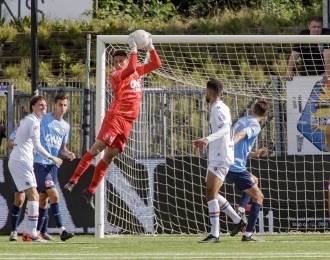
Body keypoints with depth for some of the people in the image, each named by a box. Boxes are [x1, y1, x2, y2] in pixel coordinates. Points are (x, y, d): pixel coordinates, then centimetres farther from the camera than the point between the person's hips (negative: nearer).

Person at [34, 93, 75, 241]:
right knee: (54, 196, -15)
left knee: (44, 198, 11)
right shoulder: (43, 119, -6)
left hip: (53, 164, 7)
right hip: (40, 163, -7)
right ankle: (61, 230, -18)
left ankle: (39, 231, 18)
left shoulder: (65, 126, 13)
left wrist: (68, 154, 0)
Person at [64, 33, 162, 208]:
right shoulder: (115, 75, -4)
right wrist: (134, 50, -20)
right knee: (98, 147, -15)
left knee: (109, 155, 4)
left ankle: (91, 191, 7)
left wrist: (150, 47, 11)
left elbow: (156, 64, 23)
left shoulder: (137, 71, 17)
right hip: (116, 116, -6)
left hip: (128, 122, 6)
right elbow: (130, 69, -24)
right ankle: (73, 180, -16)